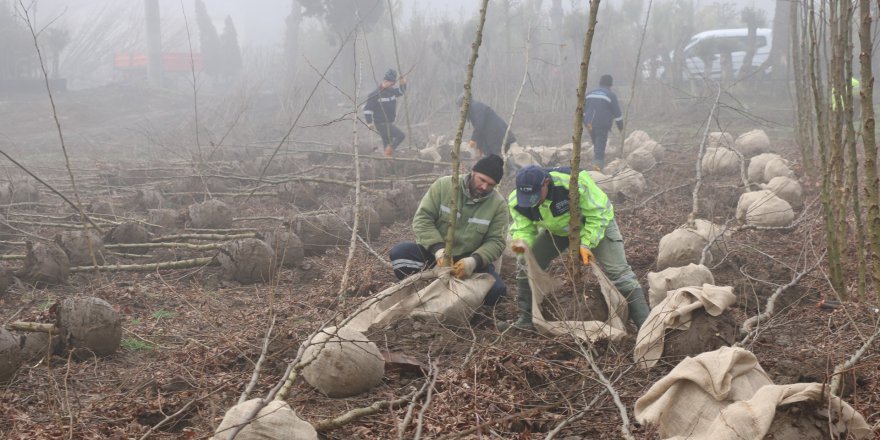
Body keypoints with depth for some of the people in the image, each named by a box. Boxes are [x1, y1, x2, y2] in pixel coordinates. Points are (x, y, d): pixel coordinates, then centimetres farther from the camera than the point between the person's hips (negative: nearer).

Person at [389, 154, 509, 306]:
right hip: (434, 253, 0)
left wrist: (474, 261, -30)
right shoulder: (443, 185, -10)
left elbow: (495, 241, -9)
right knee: (400, 252, -28)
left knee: (497, 290, -25)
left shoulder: (498, 204, -7)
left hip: (468, 260, 1)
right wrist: (438, 249, -28)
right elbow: (422, 218, -12)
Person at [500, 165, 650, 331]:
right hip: (556, 230, 4)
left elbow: (599, 213, -29)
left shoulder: (574, 182, -41)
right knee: (527, 264, -4)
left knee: (618, 271, -13)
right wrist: (520, 240, -42)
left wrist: (586, 244, -33)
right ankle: (526, 319, 9)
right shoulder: (516, 201, -27)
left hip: (596, 224, -4)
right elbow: (524, 229, -17)